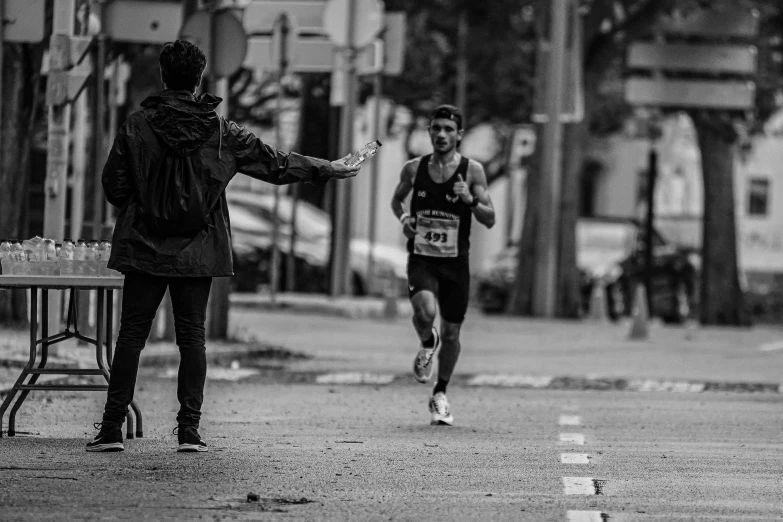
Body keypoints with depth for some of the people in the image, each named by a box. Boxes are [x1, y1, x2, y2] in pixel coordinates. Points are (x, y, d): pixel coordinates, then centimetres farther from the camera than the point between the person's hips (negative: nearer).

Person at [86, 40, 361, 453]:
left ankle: (112, 428, 0)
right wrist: (326, 169, 18)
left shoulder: (137, 126, -6)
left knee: (131, 335, 2)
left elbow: (114, 186, -4)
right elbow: (274, 163, 6)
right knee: (192, 337, 6)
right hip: (199, 249, 1)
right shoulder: (219, 131, -2)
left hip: (144, 248, -1)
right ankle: (189, 430, 3)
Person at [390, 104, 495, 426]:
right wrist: (402, 217, -2)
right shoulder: (414, 168, 0)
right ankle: (427, 343, 8)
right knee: (425, 311, -28)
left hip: (455, 263, 0)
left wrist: (471, 200, -23)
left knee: (451, 332, 9)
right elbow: (397, 199, 19)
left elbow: (490, 221, -4)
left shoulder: (472, 171, -5)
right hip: (421, 259, 0)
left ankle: (440, 395, 29)